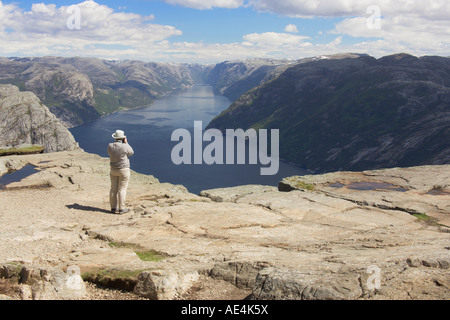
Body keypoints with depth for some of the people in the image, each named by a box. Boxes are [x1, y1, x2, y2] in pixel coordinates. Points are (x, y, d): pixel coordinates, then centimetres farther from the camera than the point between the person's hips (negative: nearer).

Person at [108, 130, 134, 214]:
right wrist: (126, 143, 5)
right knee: (122, 189, 0)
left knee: (113, 189, 11)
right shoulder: (124, 146, -18)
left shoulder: (110, 146, -5)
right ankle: (121, 209, 3)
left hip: (113, 170, 5)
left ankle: (113, 208, 18)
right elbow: (131, 153, 1)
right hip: (123, 170, -5)